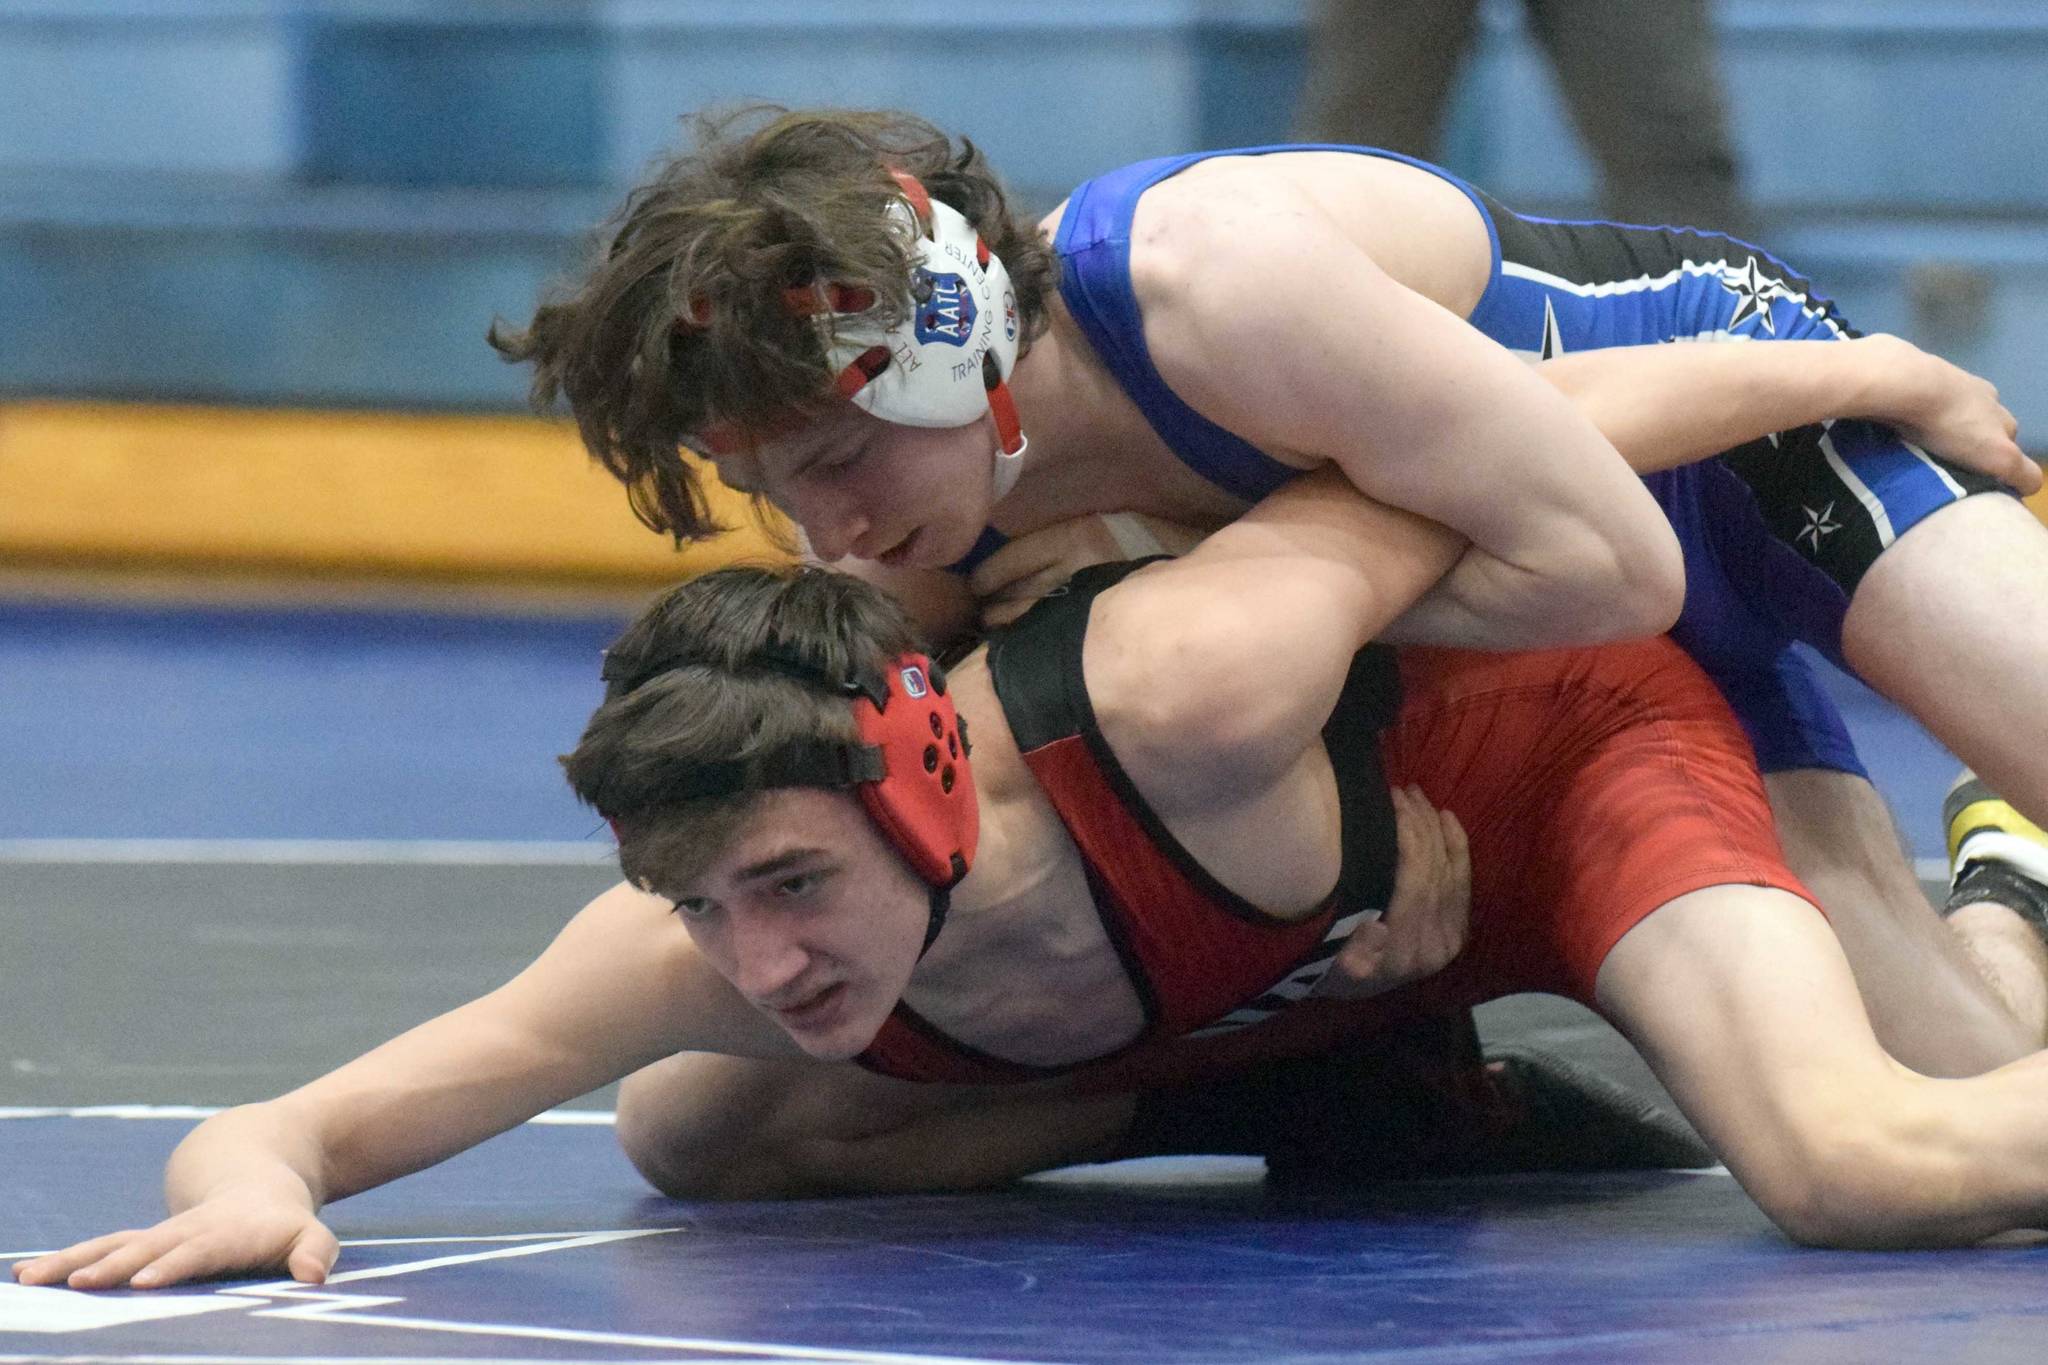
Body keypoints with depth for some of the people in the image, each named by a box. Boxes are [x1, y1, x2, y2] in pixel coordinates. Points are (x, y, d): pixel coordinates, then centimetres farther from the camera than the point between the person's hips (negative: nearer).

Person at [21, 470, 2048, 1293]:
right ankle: (1359, 1081, 18)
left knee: (1856, 1165, -35)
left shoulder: (1180, 701, -43)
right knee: (686, 1134, 8)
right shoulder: (714, 948, -28)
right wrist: (249, 1180, -49)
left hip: (1562, 742, -6)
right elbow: (283, 1129, -25)